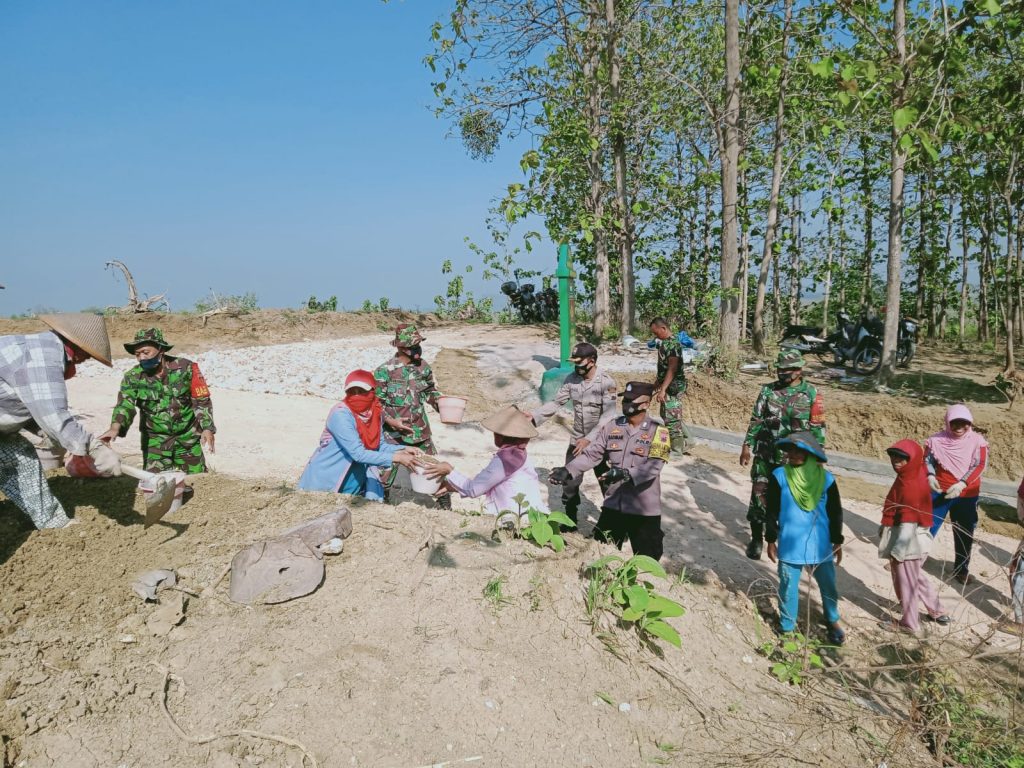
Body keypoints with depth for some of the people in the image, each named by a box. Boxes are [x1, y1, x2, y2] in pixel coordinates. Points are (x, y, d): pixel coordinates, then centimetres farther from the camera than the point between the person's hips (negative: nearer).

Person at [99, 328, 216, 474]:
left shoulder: (185, 368, -8)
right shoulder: (132, 377, -5)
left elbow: (202, 400, -4)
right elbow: (125, 403, -20)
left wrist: (207, 428, -14)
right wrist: (115, 427, -40)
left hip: (188, 437, -1)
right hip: (155, 440, 1)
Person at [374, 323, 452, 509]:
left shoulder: (423, 367, 1)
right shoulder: (384, 371, -13)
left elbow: (430, 391, 16)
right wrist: (390, 420, -20)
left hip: (420, 431, 4)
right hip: (394, 433, -4)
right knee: (386, 470, 6)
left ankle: (445, 504, 28)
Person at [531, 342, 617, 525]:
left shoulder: (606, 382, -19)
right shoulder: (571, 379, -4)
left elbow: (608, 417, -22)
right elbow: (556, 403, -1)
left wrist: (589, 439, -28)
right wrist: (533, 416, -14)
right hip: (576, 441, 5)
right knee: (569, 481, 12)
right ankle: (569, 520, 30)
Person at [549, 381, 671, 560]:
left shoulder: (658, 432, -9)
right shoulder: (612, 427, 4)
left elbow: (653, 466, -22)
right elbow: (591, 454, -2)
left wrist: (625, 474, -38)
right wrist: (568, 470, -17)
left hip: (644, 509, -4)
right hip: (613, 505, 4)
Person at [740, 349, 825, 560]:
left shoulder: (811, 394, -3)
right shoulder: (768, 391, 3)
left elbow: (818, 427, -1)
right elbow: (756, 420, 7)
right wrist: (747, 446, 2)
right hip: (765, 456, 2)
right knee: (759, 495, 3)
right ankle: (756, 538, 17)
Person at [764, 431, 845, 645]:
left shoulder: (825, 478, -4)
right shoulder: (779, 476, -7)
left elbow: (835, 513, 6)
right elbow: (771, 511, -1)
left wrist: (837, 542, 8)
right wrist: (771, 540, -1)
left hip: (821, 546, 2)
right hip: (790, 546, -1)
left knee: (828, 585, 14)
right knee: (788, 587, 6)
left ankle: (833, 621, 38)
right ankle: (787, 627, 22)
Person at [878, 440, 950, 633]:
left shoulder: (910, 485, -25)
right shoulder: (914, 476, 3)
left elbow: (909, 522, -25)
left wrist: (897, 550, -22)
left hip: (908, 542, -9)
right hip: (913, 540, 9)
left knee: (906, 582, 7)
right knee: (916, 576, 26)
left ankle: (909, 623, 22)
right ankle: (937, 612, 39)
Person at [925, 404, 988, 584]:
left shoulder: (977, 441, -6)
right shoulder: (937, 440, -6)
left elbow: (979, 465, -12)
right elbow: (927, 460, 1)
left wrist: (962, 484, -25)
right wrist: (930, 476, -19)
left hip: (967, 496, 1)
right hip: (939, 492, -1)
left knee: (964, 534, 12)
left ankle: (962, 570, 27)